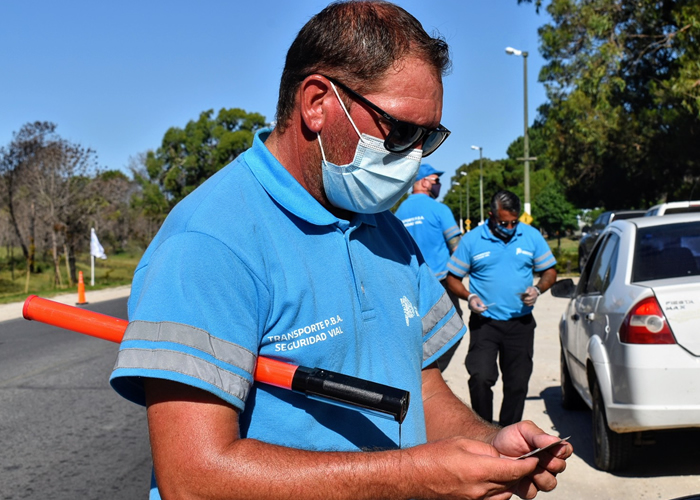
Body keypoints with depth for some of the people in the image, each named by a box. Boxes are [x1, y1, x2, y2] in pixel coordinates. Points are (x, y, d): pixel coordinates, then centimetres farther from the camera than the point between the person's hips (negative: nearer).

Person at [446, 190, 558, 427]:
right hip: (484, 322, -2)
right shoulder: (472, 240, 0)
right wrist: (469, 296, -13)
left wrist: (538, 289, -8)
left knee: (517, 383, 7)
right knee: (480, 378, -16)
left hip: (520, 323, 2)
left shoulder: (532, 236, 5)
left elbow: (550, 271, 12)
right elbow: (452, 278, 5)